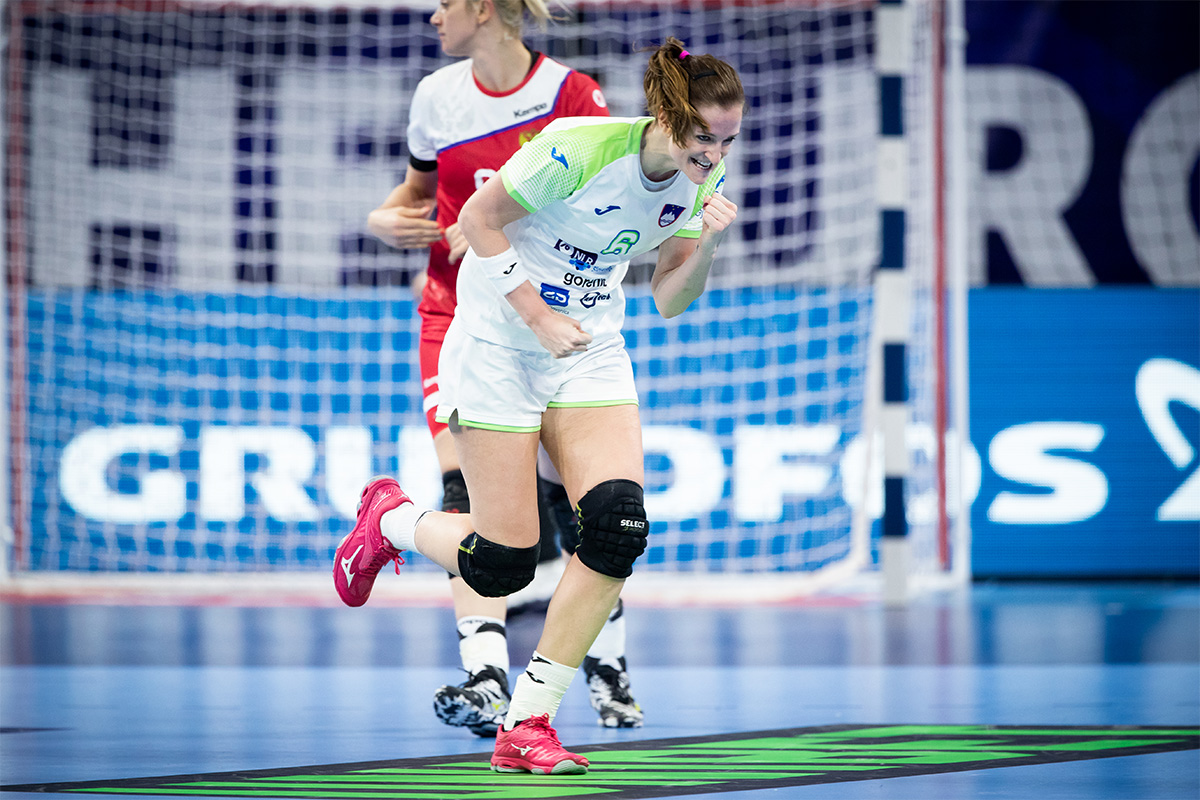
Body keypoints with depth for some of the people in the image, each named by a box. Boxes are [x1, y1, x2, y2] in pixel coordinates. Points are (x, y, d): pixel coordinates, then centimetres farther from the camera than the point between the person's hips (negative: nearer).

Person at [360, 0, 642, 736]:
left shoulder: (572, 94, -8)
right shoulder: (438, 96, 5)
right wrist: (387, 219, 0)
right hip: (458, 315, 3)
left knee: (572, 495, -1)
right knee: (466, 485, -14)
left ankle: (609, 668, 19)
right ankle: (487, 681, -21)